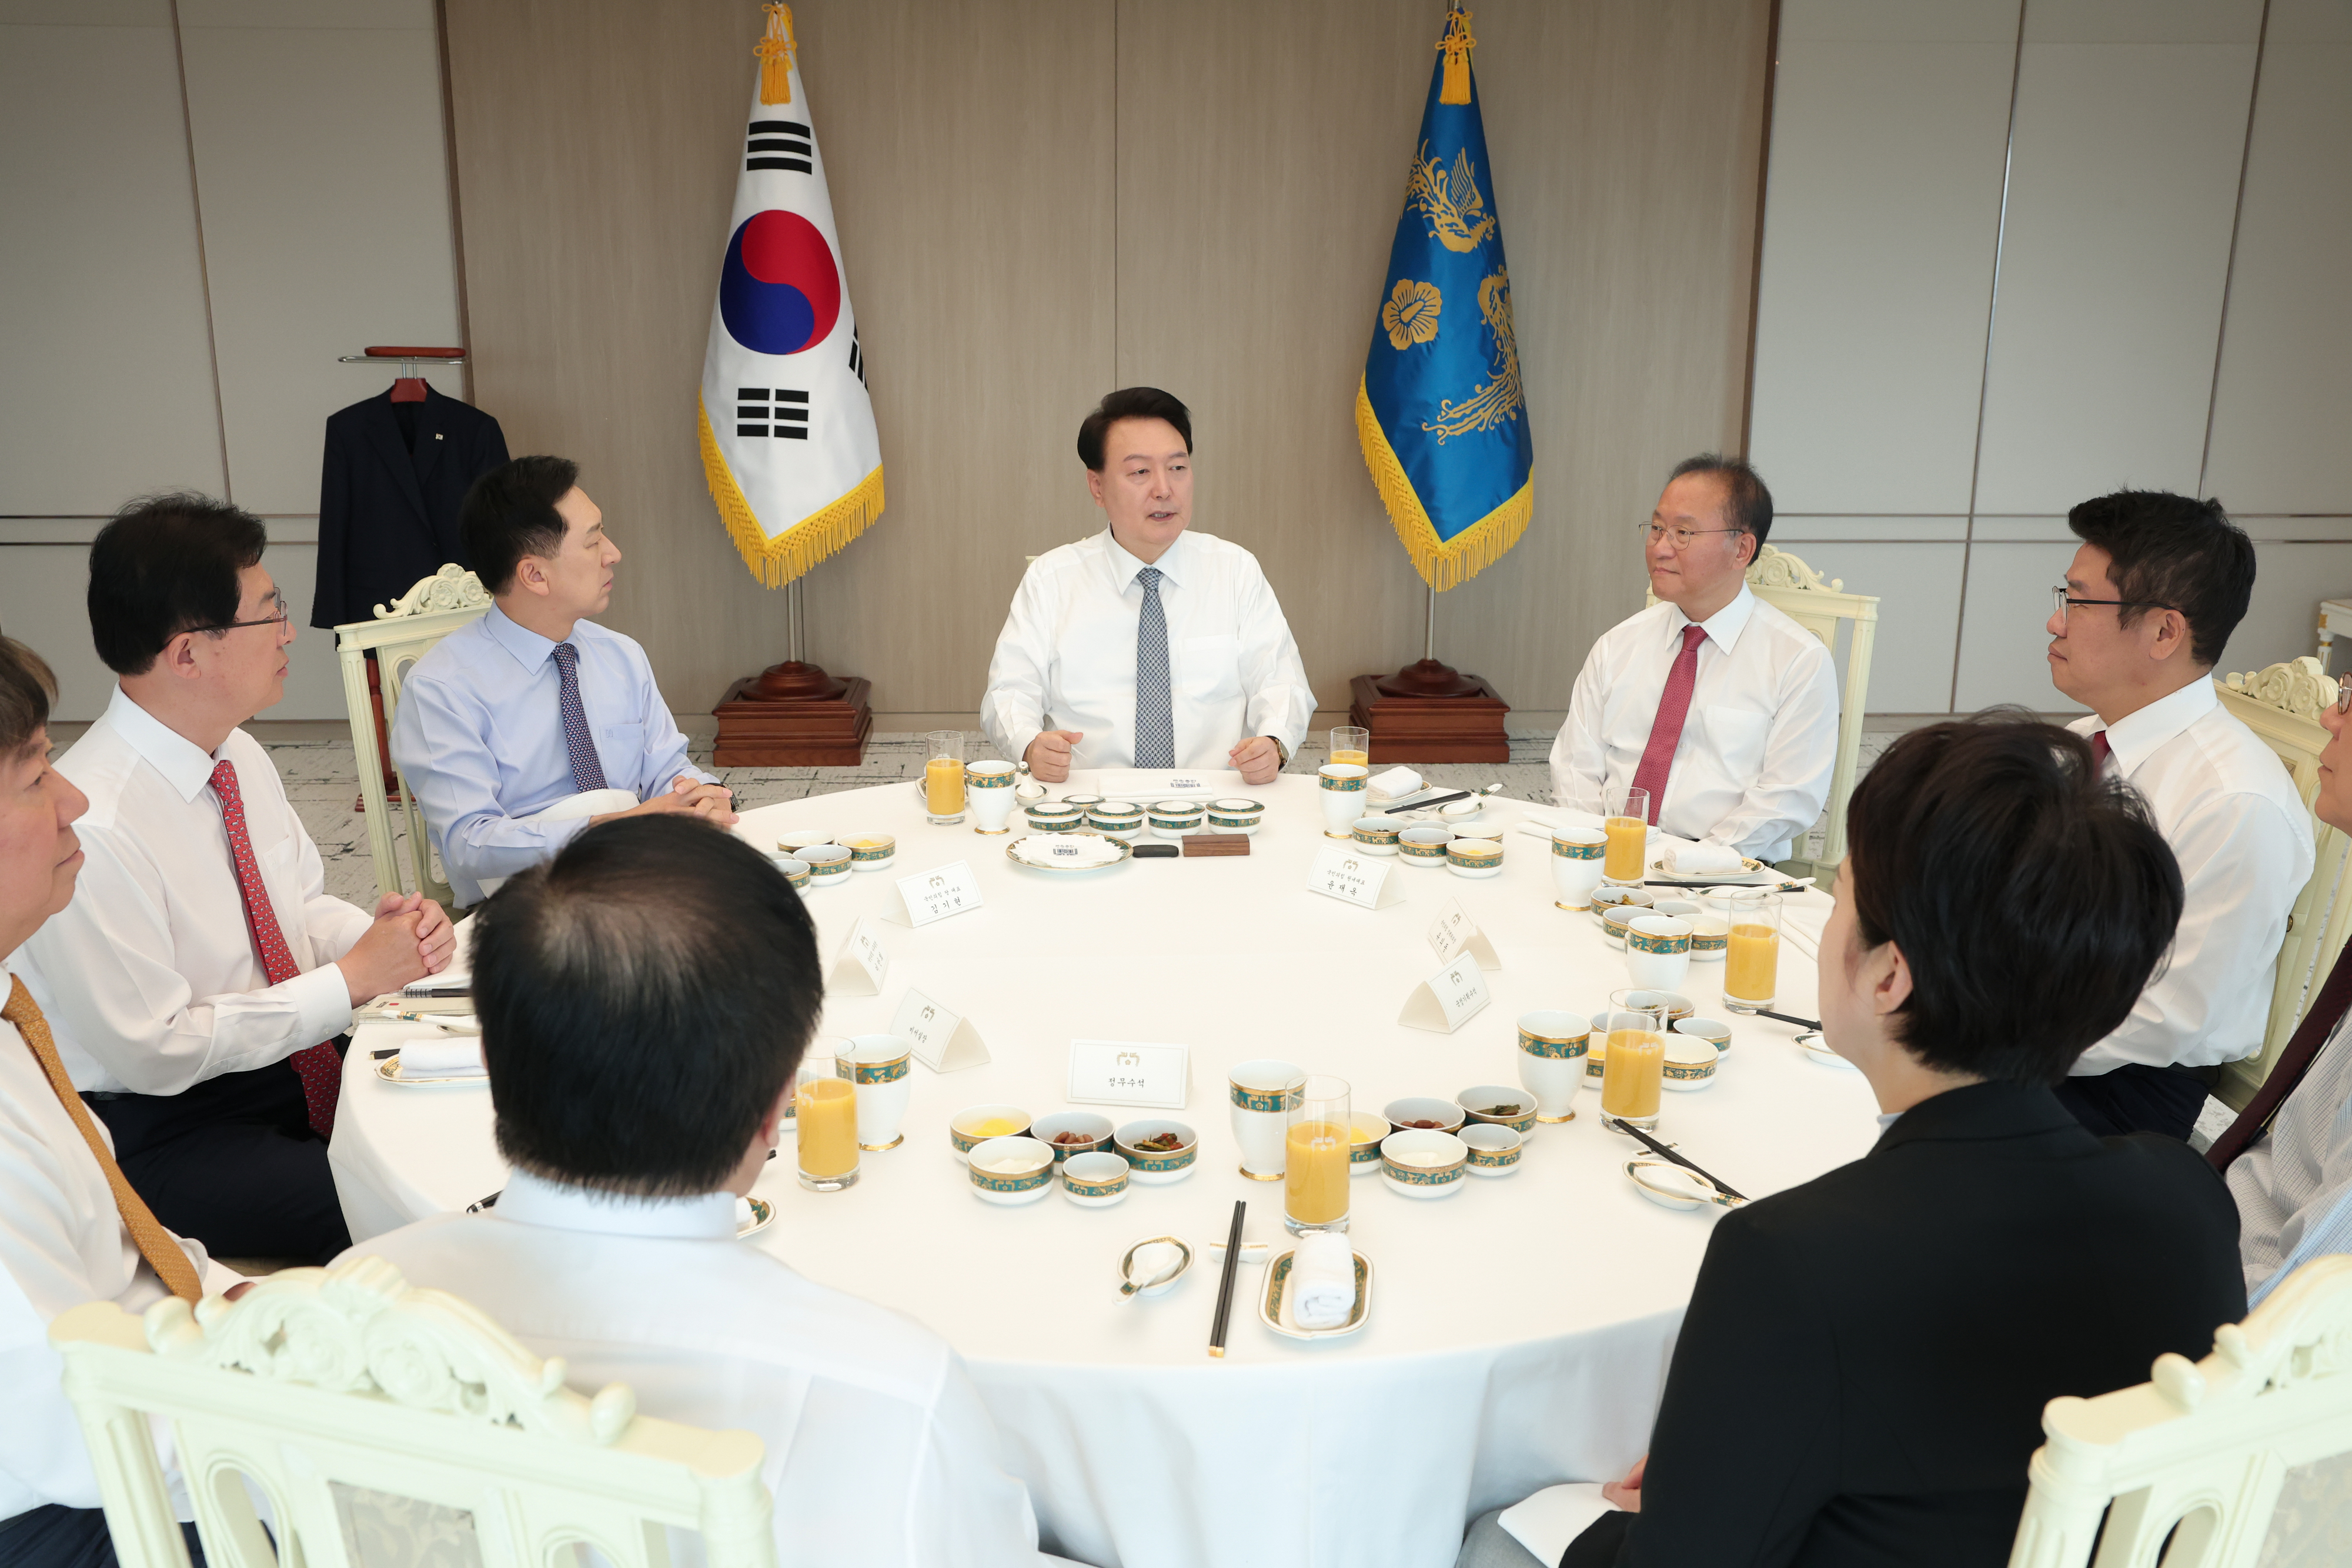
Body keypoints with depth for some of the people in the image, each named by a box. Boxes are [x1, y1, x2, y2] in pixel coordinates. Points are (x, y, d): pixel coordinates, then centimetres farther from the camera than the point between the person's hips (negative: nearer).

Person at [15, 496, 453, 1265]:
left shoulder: (239, 756, 2)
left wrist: (392, 933, -9)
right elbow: (156, 1050, -21)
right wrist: (354, 977, -19)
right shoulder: (89, 828, -24)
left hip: (301, 1061, 8)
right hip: (164, 1132, -8)